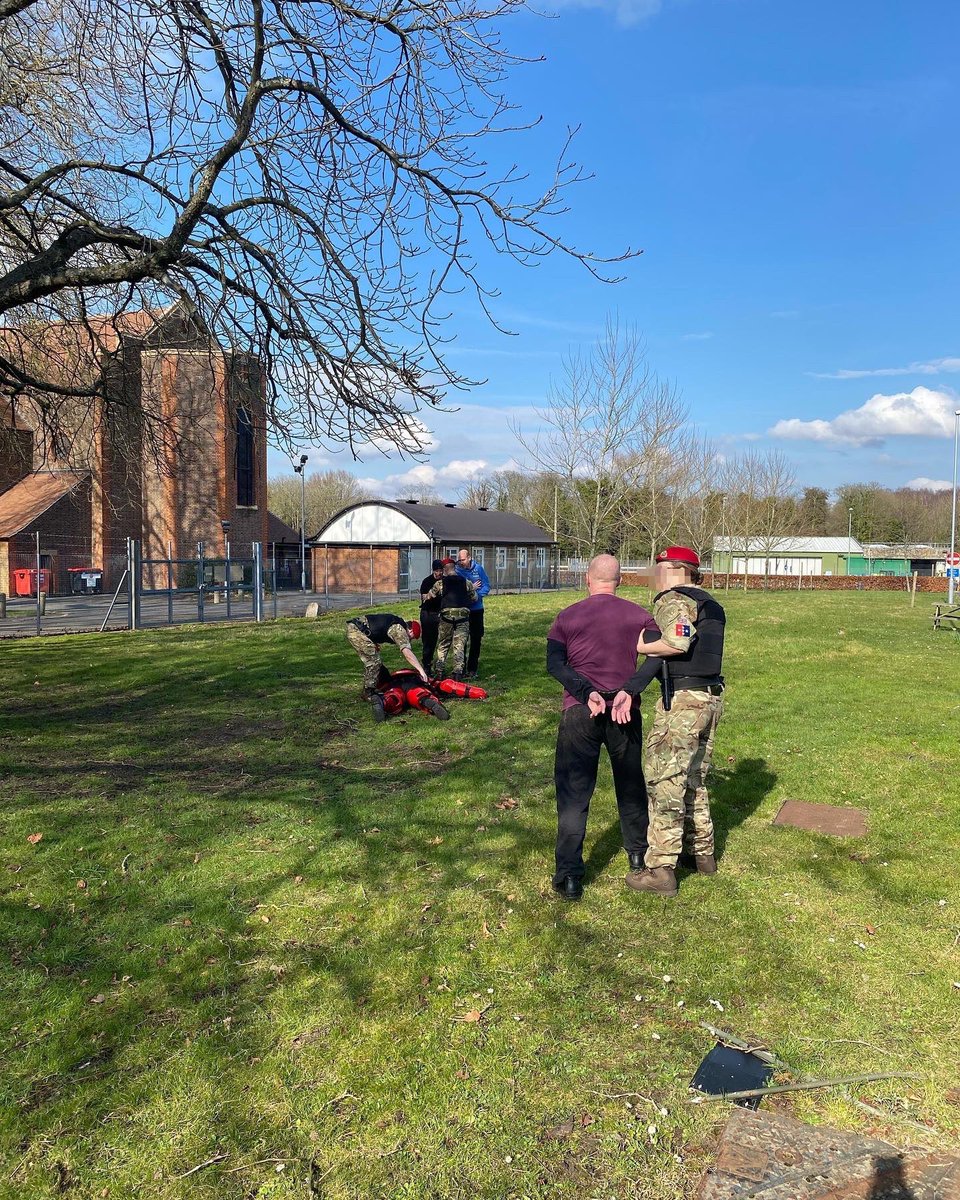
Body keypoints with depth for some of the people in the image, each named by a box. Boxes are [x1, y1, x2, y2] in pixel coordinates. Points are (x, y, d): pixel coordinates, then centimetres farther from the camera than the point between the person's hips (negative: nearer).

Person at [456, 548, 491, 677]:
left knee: (476, 639, 7)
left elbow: (486, 585, -1)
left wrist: (478, 595, -18)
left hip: (476, 609, 2)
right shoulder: (457, 571, -7)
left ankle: (472, 669, 17)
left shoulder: (478, 568, -2)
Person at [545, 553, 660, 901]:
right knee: (630, 784, 21)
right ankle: (638, 855, 37)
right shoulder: (639, 615, 1)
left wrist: (587, 693, -17)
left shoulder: (567, 617, -1)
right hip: (626, 712, 2)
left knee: (573, 793, 4)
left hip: (579, 714, -2)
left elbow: (555, 663, -12)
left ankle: (569, 876, 2)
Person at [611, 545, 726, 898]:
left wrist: (637, 645, -14)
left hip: (682, 700, -9)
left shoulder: (673, 599, -10)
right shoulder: (710, 604, 19)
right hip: (711, 697, 9)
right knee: (694, 778, 22)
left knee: (665, 783, -2)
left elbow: (677, 643, -28)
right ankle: (703, 852, 34)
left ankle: (660, 871, 2)